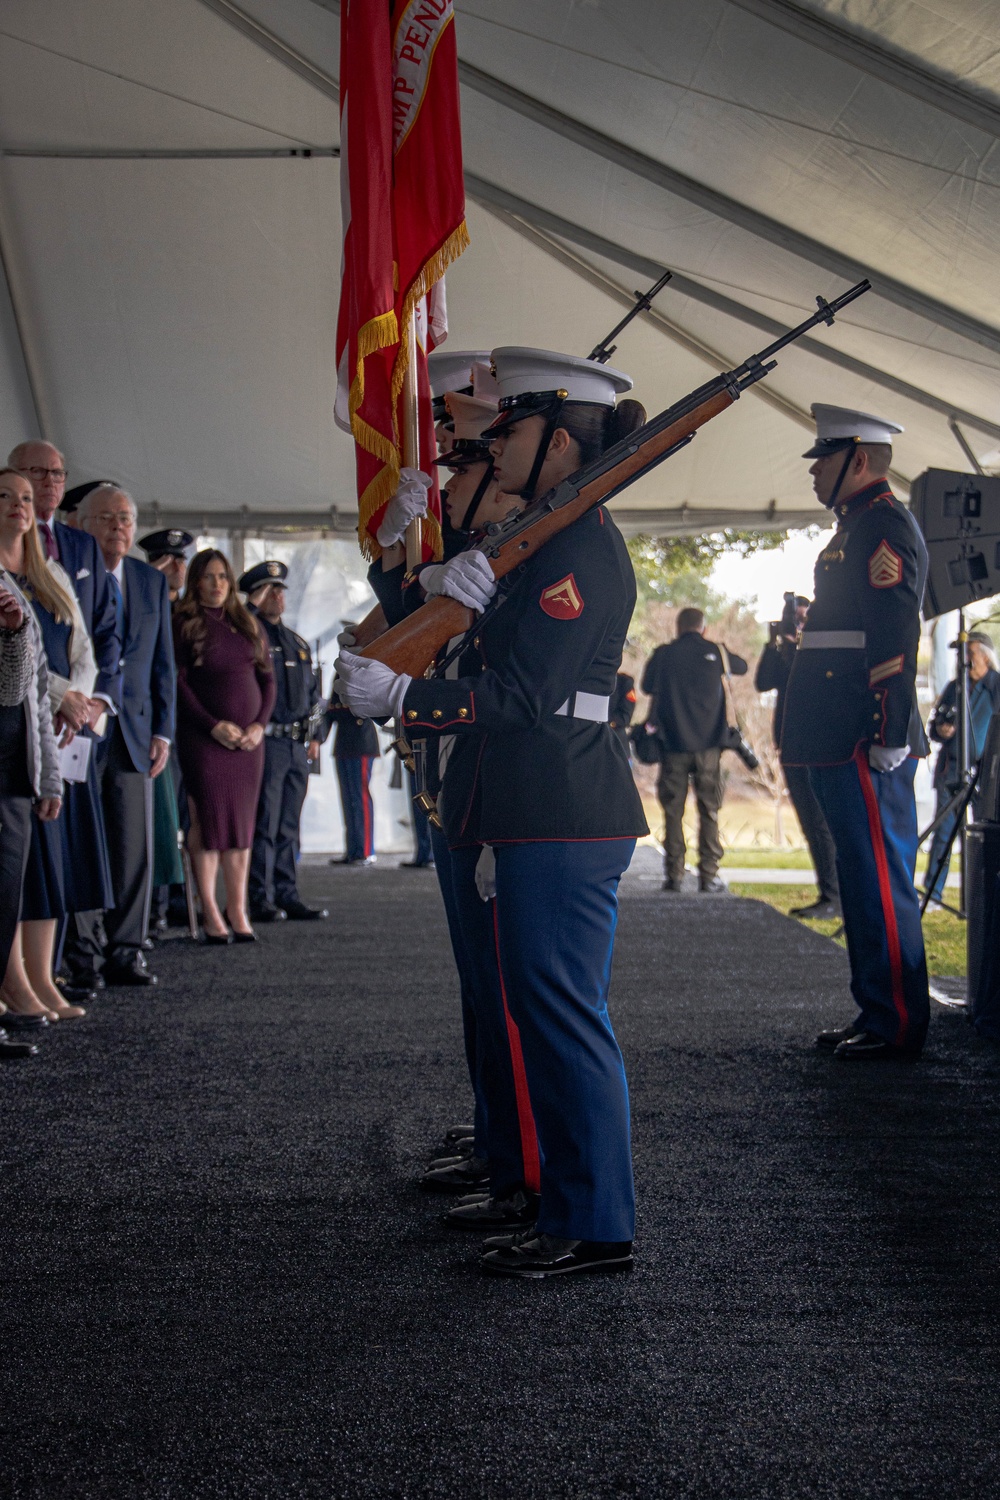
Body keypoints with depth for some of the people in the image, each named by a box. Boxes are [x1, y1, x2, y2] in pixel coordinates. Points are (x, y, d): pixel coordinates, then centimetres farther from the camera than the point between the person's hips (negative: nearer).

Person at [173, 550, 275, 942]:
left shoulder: (248, 625, 14)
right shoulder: (183, 625, 0)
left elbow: (267, 678, 14)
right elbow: (177, 683, -7)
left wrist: (259, 724, -1)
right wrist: (214, 726, -13)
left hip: (248, 739, 5)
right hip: (202, 738, -4)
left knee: (242, 822, 4)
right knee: (208, 820, -5)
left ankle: (238, 911, 8)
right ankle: (210, 912, 1)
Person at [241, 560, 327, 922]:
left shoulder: (298, 643, 20)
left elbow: (312, 692, 24)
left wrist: (314, 735, 16)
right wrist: (252, 607, -19)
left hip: (297, 746, 7)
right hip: (266, 742, -7)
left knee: (289, 828, 10)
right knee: (264, 825, -6)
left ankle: (288, 896, 14)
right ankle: (261, 900, -3)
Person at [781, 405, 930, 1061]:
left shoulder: (883, 523, -10)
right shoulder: (859, 528, 22)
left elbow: (896, 633, -20)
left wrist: (889, 735, -24)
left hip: (866, 742, -11)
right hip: (843, 741, 11)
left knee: (880, 879, -6)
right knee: (864, 878, 13)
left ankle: (898, 1025, 0)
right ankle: (876, 1013, 21)